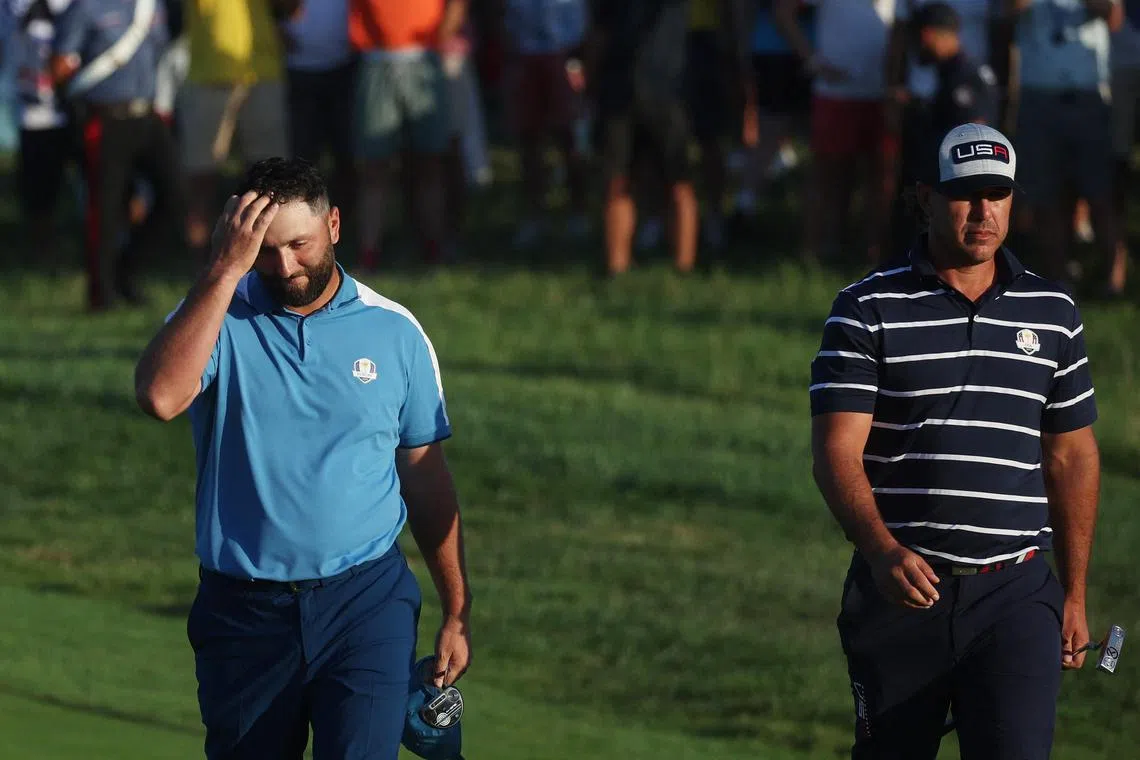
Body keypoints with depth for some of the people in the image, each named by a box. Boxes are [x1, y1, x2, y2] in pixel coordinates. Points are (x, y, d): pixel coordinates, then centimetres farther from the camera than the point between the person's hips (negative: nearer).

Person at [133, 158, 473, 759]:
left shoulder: (393, 332, 4)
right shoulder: (216, 315, -1)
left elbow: (426, 479, 10)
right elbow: (160, 397, -23)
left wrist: (457, 614, 10)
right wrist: (225, 271, -22)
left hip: (365, 600, -1)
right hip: (244, 612, 1)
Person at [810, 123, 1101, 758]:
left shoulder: (1053, 313, 11)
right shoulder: (868, 310, -1)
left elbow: (1072, 458, 17)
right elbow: (837, 451, -10)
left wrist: (1074, 593, 14)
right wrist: (883, 550, -27)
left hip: (1016, 593, 1)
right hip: (899, 589, -1)